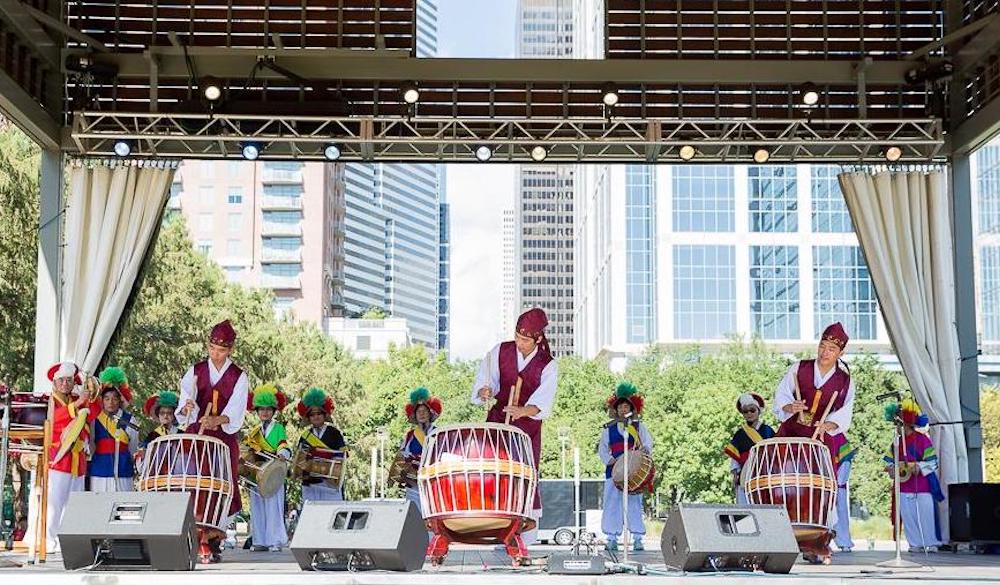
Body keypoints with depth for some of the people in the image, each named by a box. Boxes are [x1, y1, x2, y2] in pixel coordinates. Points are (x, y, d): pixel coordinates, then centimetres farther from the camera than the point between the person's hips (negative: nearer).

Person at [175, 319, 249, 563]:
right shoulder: (195, 372, 9)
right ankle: (204, 542, -6)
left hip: (224, 439, -1)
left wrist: (217, 420, -31)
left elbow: (235, 413, -11)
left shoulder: (238, 377, 2)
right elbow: (185, 401, -4)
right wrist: (186, 408, -28)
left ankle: (212, 542, 6)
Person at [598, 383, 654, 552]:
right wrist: (610, 460, -8)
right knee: (612, 503, -4)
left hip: (635, 470, -1)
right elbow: (602, 449, 11)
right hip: (614, 470, 1)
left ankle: (637, 538, 1)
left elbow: (648, 442, 2)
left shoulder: (638, 427, 12)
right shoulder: (608, 429, 13)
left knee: (635, 503, -2)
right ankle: (612, 538, 0)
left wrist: (645, 449, -21)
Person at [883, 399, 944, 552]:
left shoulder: (923, 439, -5)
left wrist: (919, 467, -21)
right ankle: (915, 544, 9)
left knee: (926, 514, -3)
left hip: (923, 485, -5)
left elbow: (932, 462, -6)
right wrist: (891, 467, -6)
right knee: (908, 516, 3)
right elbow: (890, 460, 15)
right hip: (904, 487, 5)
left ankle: (932, 543, 6)